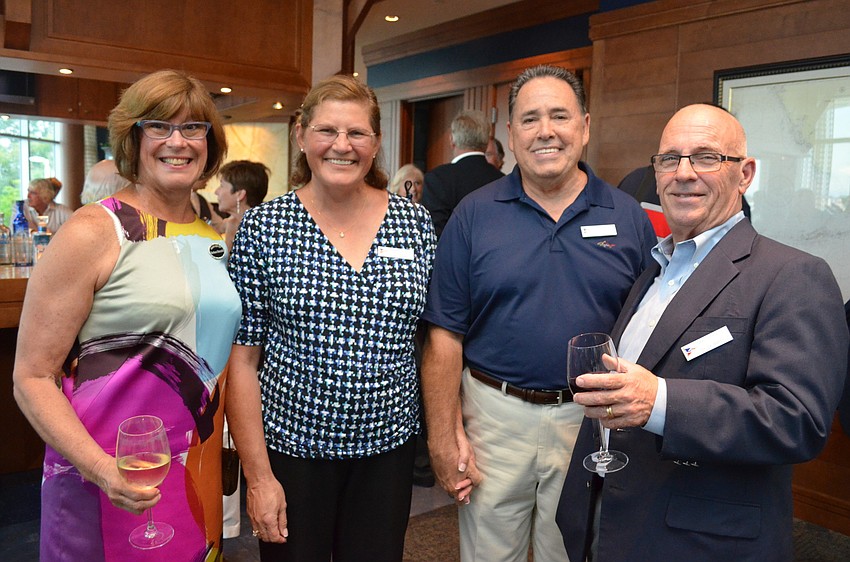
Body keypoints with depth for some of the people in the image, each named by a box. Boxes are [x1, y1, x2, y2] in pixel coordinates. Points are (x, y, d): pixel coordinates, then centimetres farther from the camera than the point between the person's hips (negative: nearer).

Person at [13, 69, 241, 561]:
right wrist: (100, 467, -24)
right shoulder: (93, 233, -11)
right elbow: (32, 377, -11)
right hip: (113, 482, -5)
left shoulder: (217, 238, 6)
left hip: (201, 477, 5)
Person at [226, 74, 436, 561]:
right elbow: (241, 360, -6)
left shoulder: (416, 223, -1)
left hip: (387, 449, 2)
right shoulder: (262, 228, -7)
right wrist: (258, 475, -8)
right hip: (292, 448, -1)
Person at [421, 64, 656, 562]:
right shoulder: (474, 214, -4)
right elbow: (445, 336, -4)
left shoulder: (628, 217, 0)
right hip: (493, 415, 0)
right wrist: (444, 436, -7)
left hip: (592, 420, 1)